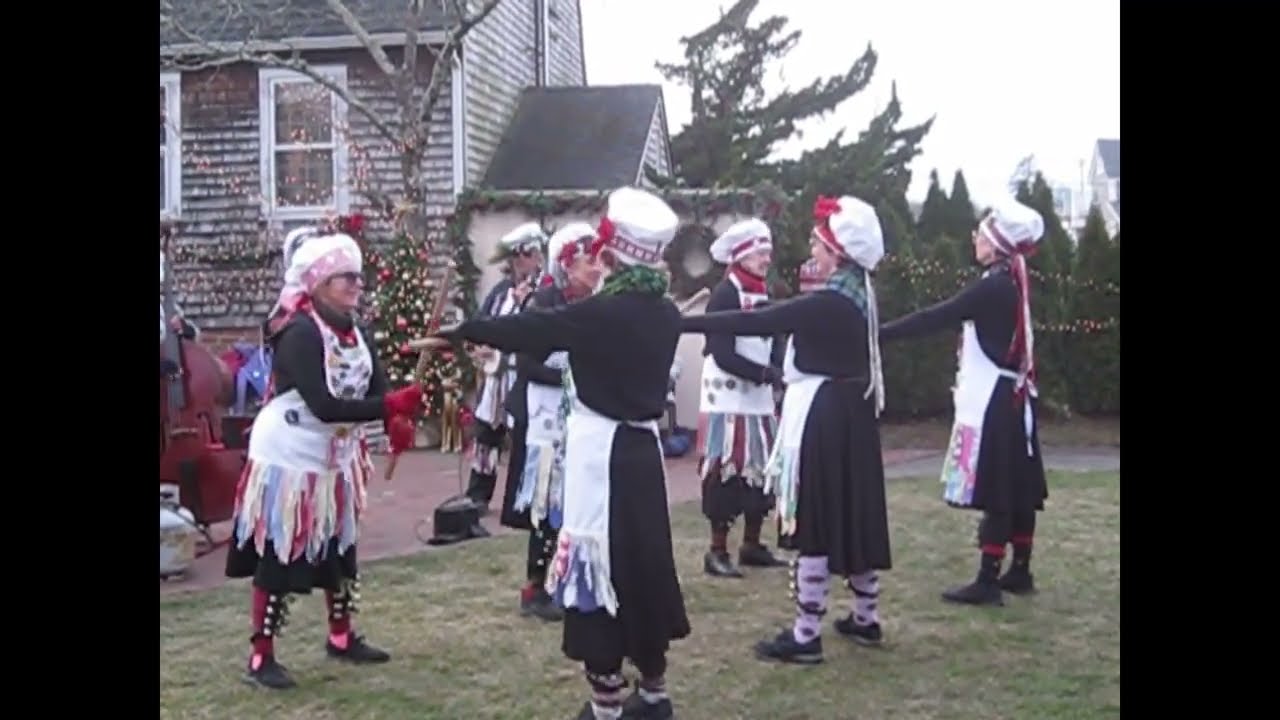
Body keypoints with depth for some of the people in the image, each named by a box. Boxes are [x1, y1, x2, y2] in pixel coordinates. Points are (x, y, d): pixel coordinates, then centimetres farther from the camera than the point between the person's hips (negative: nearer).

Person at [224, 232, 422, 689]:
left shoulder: (353, 330, 2)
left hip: (336, 457, 8)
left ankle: (341, 638, 33)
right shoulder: (300, 334, -23)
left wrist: (395, 423, -22)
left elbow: (377, 386, -2)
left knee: (339, 549, 17)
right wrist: (393, 406, -35)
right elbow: (323, 406, -31)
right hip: (289, 457, -8)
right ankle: (261, 657, 10)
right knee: (279, 555, -1)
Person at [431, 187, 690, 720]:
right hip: (643, 448, 7)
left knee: (600, 564, 1)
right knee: (644, 560, 15)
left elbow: (524, 332, -10)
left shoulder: (599, 312, -16)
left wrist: (457, 331, 1)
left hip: (600, 451, -7)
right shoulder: (666, 315, 4)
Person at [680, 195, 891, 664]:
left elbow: (753, 323, -23)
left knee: (816, 524, -4)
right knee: (855, 515, 15)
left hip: (822, 417, -9)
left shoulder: (826, 304, -19)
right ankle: (865, 618, 26)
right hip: (853, 414, 9)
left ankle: (806, 635, 2)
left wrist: (682, 323, -22)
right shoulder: (857, 298, 6)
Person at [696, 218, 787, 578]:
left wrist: (780, 375, -2)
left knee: (760, 471, 12)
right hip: (729, 400, -8)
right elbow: (722, 354, -19)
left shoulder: (762, 295, 14)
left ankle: (752, 545, 24)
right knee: (727, 472, -4)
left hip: (759, 400, 8)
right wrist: (766, 374, -22)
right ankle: (717, 551, 5)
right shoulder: (724, 295, -12)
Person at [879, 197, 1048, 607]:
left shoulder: (994, 285, -17)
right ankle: (1020, 572, 23)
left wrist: (879, 333, -19)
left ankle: (988, 582, -3)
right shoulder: (1010, 282, 12)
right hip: (1012, 397, 9)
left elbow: (937, 318, -21)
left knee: (995, 491, -6)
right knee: (1016, 488, 14)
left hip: (994, 401, -9)